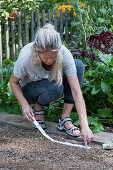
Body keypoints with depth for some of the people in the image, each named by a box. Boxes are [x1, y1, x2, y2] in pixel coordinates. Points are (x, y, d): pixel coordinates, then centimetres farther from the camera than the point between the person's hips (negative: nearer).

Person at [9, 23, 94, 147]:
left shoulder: (65, 54, -31)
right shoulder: (25, 57, -34)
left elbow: (76, 92, -32)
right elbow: (13, 81, -13)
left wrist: (84, 126, -39)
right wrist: (24, 104, -28)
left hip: (52, 82, 3)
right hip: (29, 89, -3)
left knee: (78, 65, -25)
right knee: (54, 88, -38)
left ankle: (65, 119, -20)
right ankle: (37, 109, -2)